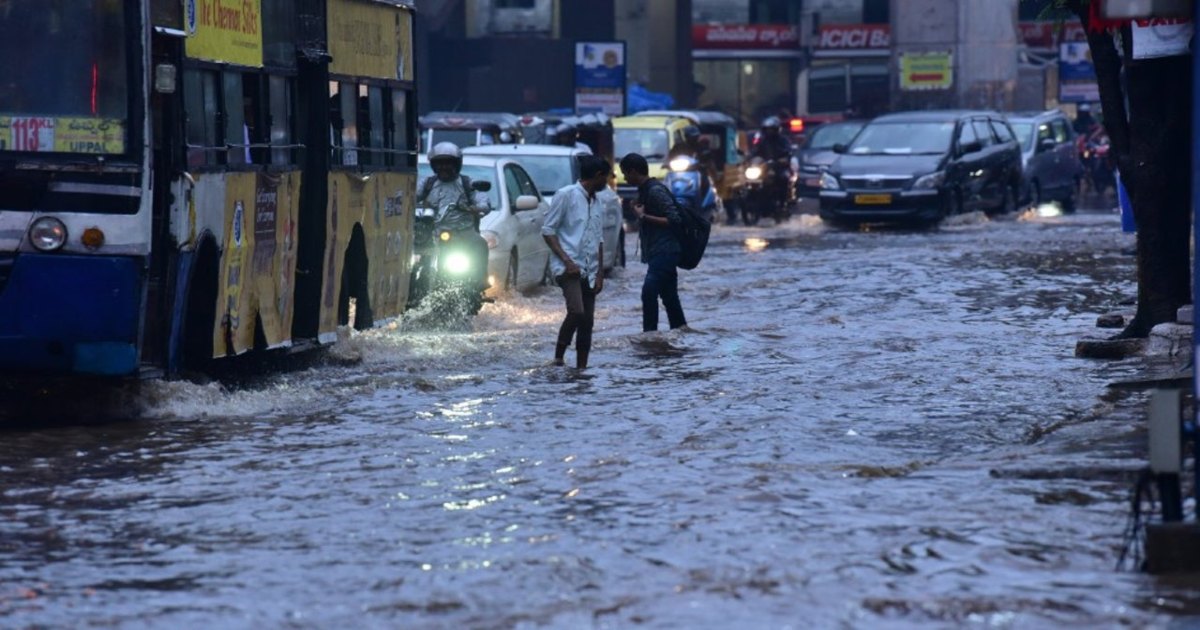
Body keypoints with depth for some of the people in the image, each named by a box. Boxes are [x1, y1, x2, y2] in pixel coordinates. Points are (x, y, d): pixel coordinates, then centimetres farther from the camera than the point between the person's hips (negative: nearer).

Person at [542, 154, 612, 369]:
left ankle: (581, 368, 8)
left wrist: (600, 274, 11)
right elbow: (547, 230, -6)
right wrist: (566, 260, -14)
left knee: (587, 322, 4)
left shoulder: (597, 204, 17)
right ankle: (558, 357, -12)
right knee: (576, 311, -24)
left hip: (588, 271, 7)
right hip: (568, 268, -7)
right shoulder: (566, 195, -4)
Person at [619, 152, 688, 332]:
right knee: (669, 297, 13)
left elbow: (674, 219, -20)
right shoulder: (645, 190, 15)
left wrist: (644, 216, -19)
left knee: (649, 292, -19)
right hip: (658, 252, 11)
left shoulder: (655, 191, -15)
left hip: (664, 251, -11)